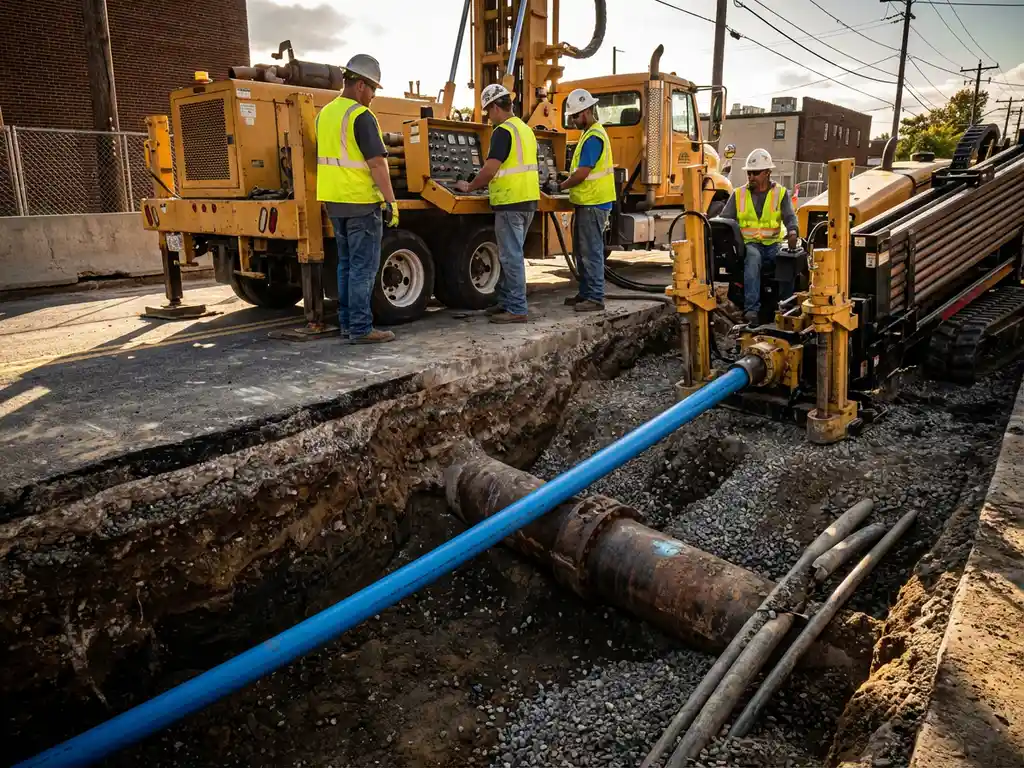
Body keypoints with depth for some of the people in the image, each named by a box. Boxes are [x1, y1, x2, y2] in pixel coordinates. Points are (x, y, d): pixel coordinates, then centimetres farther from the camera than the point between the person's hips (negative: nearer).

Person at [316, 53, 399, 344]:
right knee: (363, 267, -4)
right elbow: (377, 162, -18)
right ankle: (361, 328, -2)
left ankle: (346, 323, 19)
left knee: (346, 263, 14)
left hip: (334, 200, 9)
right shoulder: (361, 116, -13)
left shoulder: (325, 113, 14)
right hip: (361, 201, -9)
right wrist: (391, 201, -15)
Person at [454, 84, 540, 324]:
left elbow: (490, 169, -18)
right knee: (510, 254, 15)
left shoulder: (503, 131, -12)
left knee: (511, 257, -5)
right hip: (527, 199, 9)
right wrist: (485, 184, 25)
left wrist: (470, 187, -3)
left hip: (511, 203, -9)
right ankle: (506, 301, 22)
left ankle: (516, 309, -1)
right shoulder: (525, 129, 17)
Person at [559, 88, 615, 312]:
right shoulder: (590, 133, 17)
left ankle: (596, 298, -2)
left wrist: (561, 186, -7)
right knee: (582, 251, 15)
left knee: (591, 252, -7)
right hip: (586, 202, 11)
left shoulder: (593, 137, -16)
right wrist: (567, 181, 11)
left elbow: (582, 173, -20)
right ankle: (585, 293, 23)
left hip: (593, 203, -11)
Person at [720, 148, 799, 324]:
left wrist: (792, 232, -25)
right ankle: (751, 308, -44)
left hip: (774, 243, 1)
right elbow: (724, 219, 8)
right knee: (753, 258, -37)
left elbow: (790, 217, -1)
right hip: (749, 243, -1)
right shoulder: (739, 194, 11)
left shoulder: (780, 193, 10)